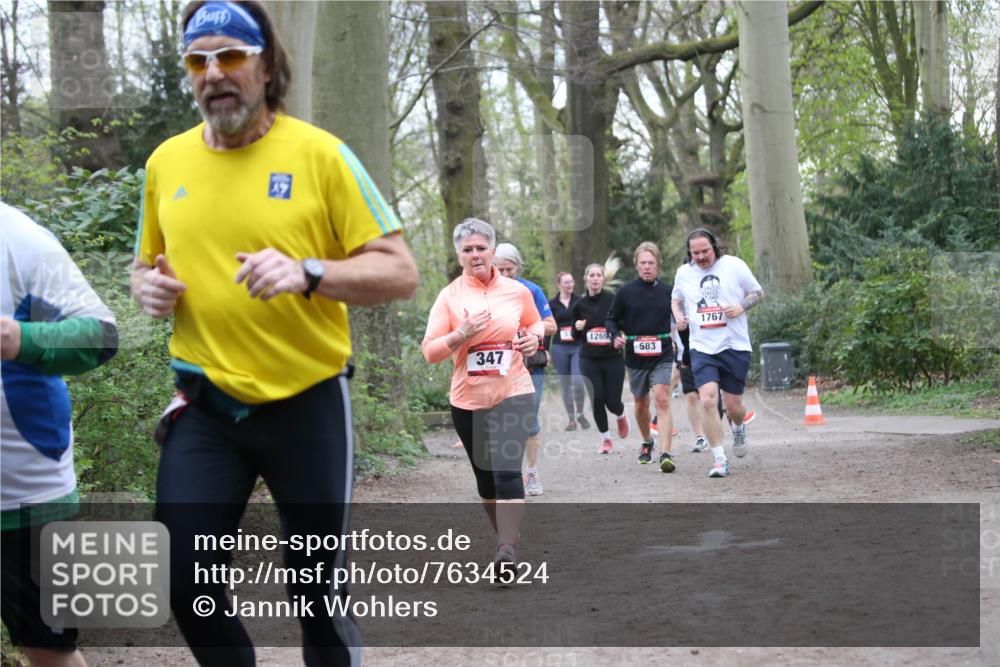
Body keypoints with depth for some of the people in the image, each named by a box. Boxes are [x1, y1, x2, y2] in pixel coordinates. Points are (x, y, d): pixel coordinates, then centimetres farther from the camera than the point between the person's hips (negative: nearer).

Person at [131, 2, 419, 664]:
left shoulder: (319, 154, -8)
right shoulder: (167, 160, 4)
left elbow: (401, 273, -9)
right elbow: (147, 265, 20)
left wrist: (309, 273, -26)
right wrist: (149, 286, -4)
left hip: (307, 402, -3)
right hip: (204, 405, 3)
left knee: (316, 588, 8)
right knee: (185, 583, 1)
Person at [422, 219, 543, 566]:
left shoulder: (517, 291, 2)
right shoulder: (449, 296, -1)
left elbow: (535, 322, 22)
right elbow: (429, 352, -5)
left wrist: (534, 337, -1)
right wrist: (461, 335, -21)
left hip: (513, 393, -2)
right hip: (467, 398, 2)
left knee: (506, 469, -17)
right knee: (484, 476, 11)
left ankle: (508, 551, -18)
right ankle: (504, 538, 31)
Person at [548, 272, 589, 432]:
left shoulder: (580, 302, 6)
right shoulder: (552, 304, 5)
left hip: (579, 347, -1)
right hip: (559, 348, 1)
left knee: (578, 381, -15)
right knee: (565, 384, 3)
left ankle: (580, 414, 5)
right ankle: (571, 419, 12)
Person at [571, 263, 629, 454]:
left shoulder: (613, 300, -6)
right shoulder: (579, 305, 3)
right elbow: (576, 336, 13)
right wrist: (577, 328, -9)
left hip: (613, 358, -2)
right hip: (589, 360, 2)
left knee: (612, 401, -4)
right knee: (597, 400, -5)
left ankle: (621, 415, 34)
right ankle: (605, 438, 15)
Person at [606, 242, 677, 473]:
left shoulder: (668, 290, 1)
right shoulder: (626, 292, 0)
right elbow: (612, 319, 9)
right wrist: (616, 336, -11)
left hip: (662, 356, -2)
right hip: (635, 356, 2)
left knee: (662, 401, -17)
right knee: (641, 404, 15)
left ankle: (665, 453, -21)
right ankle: (646, 442, 40)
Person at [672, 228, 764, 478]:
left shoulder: (734, 265, -2)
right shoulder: (683, 273, 5)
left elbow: (758, 292, 7)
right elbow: (676, 298, 24)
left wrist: (741, 307, -11)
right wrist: (678, 315, 2)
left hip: (735, 346, -1)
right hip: (702, 348, 1)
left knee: (733, 406, 5)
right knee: (707, 399, -19)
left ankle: (738, 429, 44)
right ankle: (720, 459, -11)